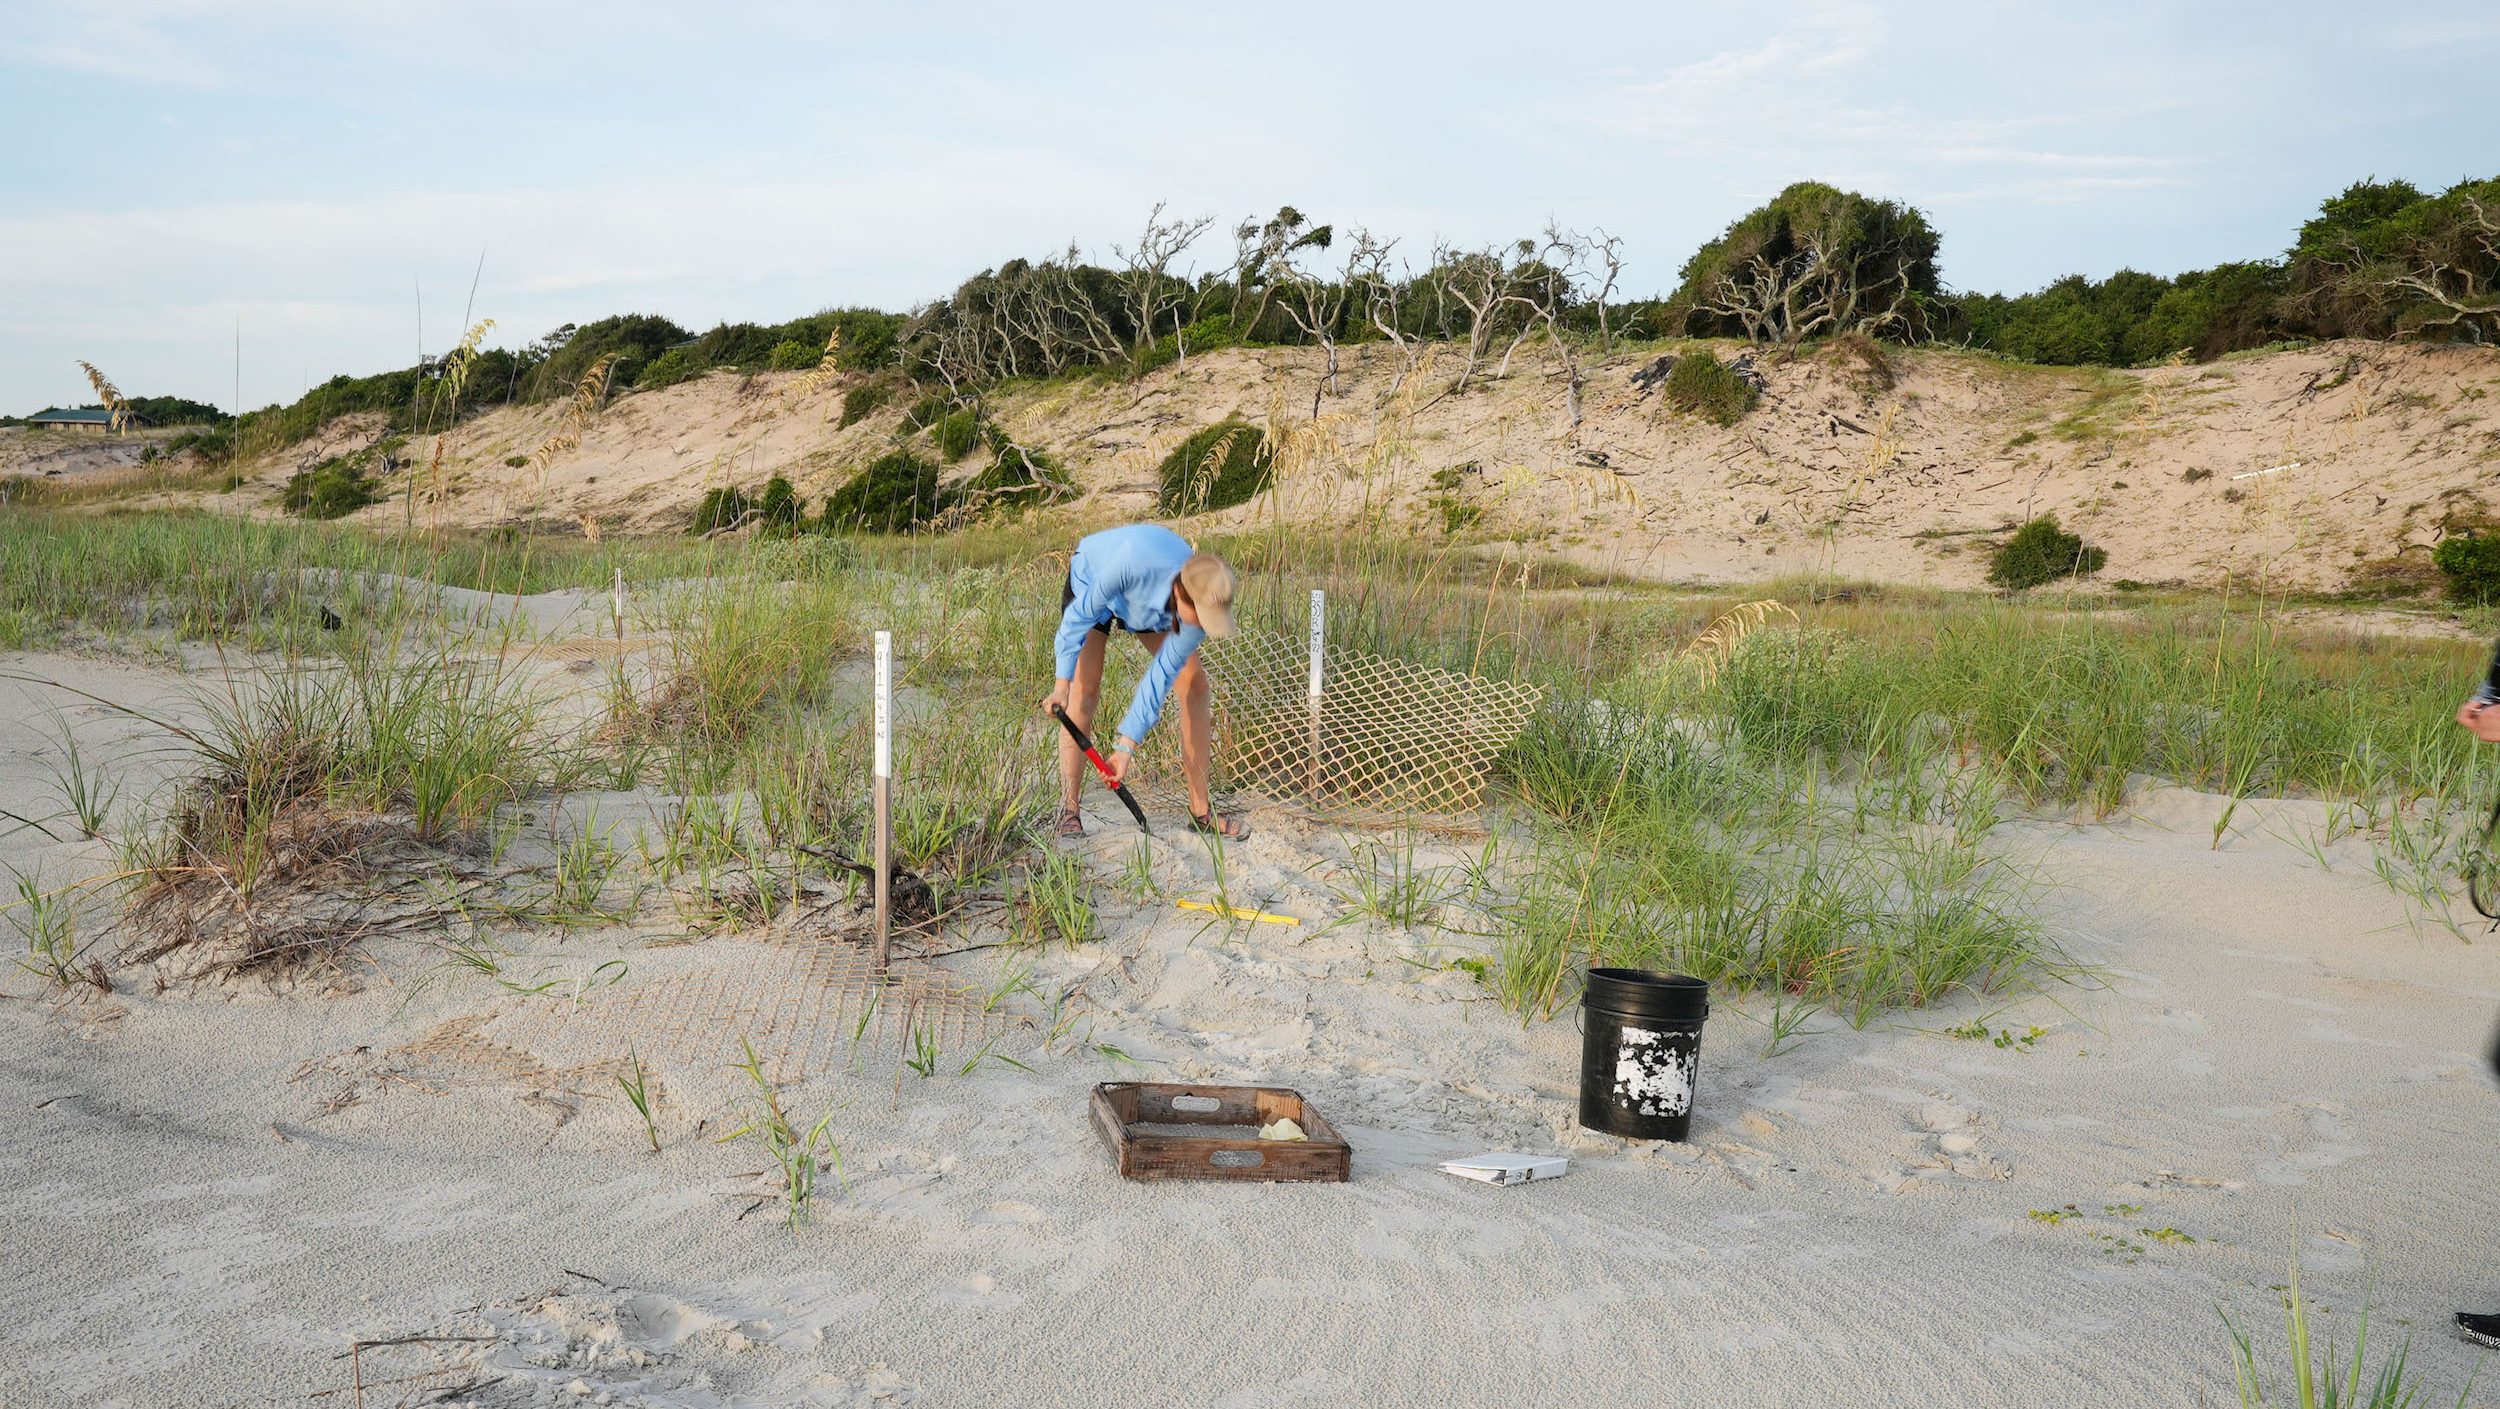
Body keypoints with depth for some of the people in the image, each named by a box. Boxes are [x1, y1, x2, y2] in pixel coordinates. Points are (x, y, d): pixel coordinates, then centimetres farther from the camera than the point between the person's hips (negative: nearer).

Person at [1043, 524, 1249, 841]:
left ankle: (1200, 810, 2)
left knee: (1195, 685, -6)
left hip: (1153, 604, 3)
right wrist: (1063, 681, -24)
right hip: (1092, 583, -3)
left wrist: (1126, 744, -26)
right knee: (1085, 689, -16)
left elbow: (1161, 677, -26)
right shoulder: (1133, 563, -47)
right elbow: (1082, 613, -28)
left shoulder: (1203, 605, -33)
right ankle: (1068, 810, -9)